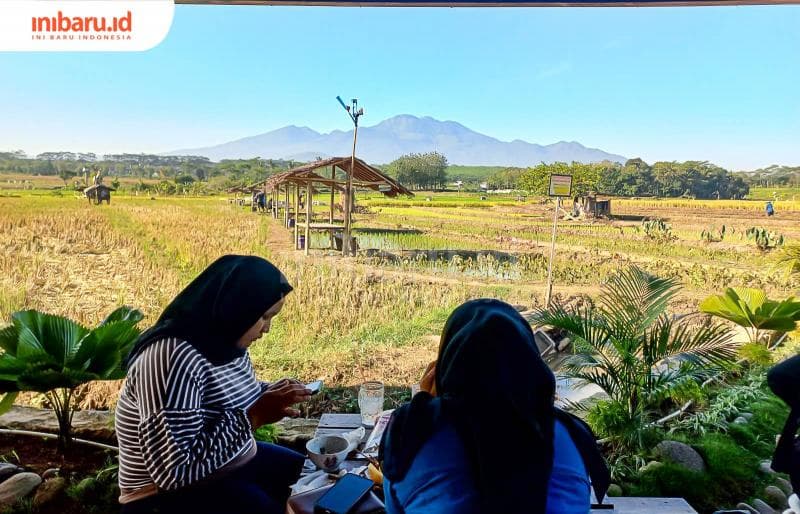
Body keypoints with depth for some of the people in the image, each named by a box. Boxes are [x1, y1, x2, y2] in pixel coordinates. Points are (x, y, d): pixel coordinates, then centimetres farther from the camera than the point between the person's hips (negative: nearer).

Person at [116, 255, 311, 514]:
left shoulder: (225, 343, -1)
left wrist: (268, 393, -2)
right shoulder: (172, 357, -29)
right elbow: (175, 470, -32)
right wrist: (254, 418, -28)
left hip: (237, 461, 8)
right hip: (177, 491, -8)